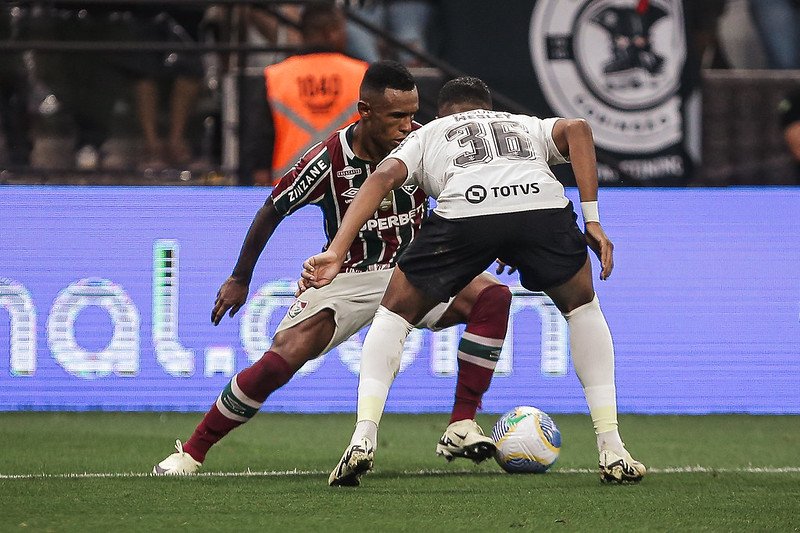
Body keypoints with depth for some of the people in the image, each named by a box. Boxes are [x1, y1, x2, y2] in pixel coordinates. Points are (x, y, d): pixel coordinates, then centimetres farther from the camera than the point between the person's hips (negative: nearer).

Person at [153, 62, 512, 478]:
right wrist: (240, 279, 6)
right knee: (281, 360, -23)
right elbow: (272, 211, -3)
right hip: (345, 281, -3)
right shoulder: (328, 160, -20)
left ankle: (460, 428, -18)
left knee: (493, 296, -22)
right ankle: (192, 451, -5)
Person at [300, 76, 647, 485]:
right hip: (542, 202, 1)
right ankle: (612, 450, 20)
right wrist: (592, 221, 13)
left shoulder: (428, 134, 38)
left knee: (394, 313, 23)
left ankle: (363, 440, 5)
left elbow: (385, 176, 17)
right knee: (582, 308, 29)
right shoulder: (529, 127, 41)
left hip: (463, 207, -1)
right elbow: (576, 129, 17)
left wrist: (335, 253, 7)